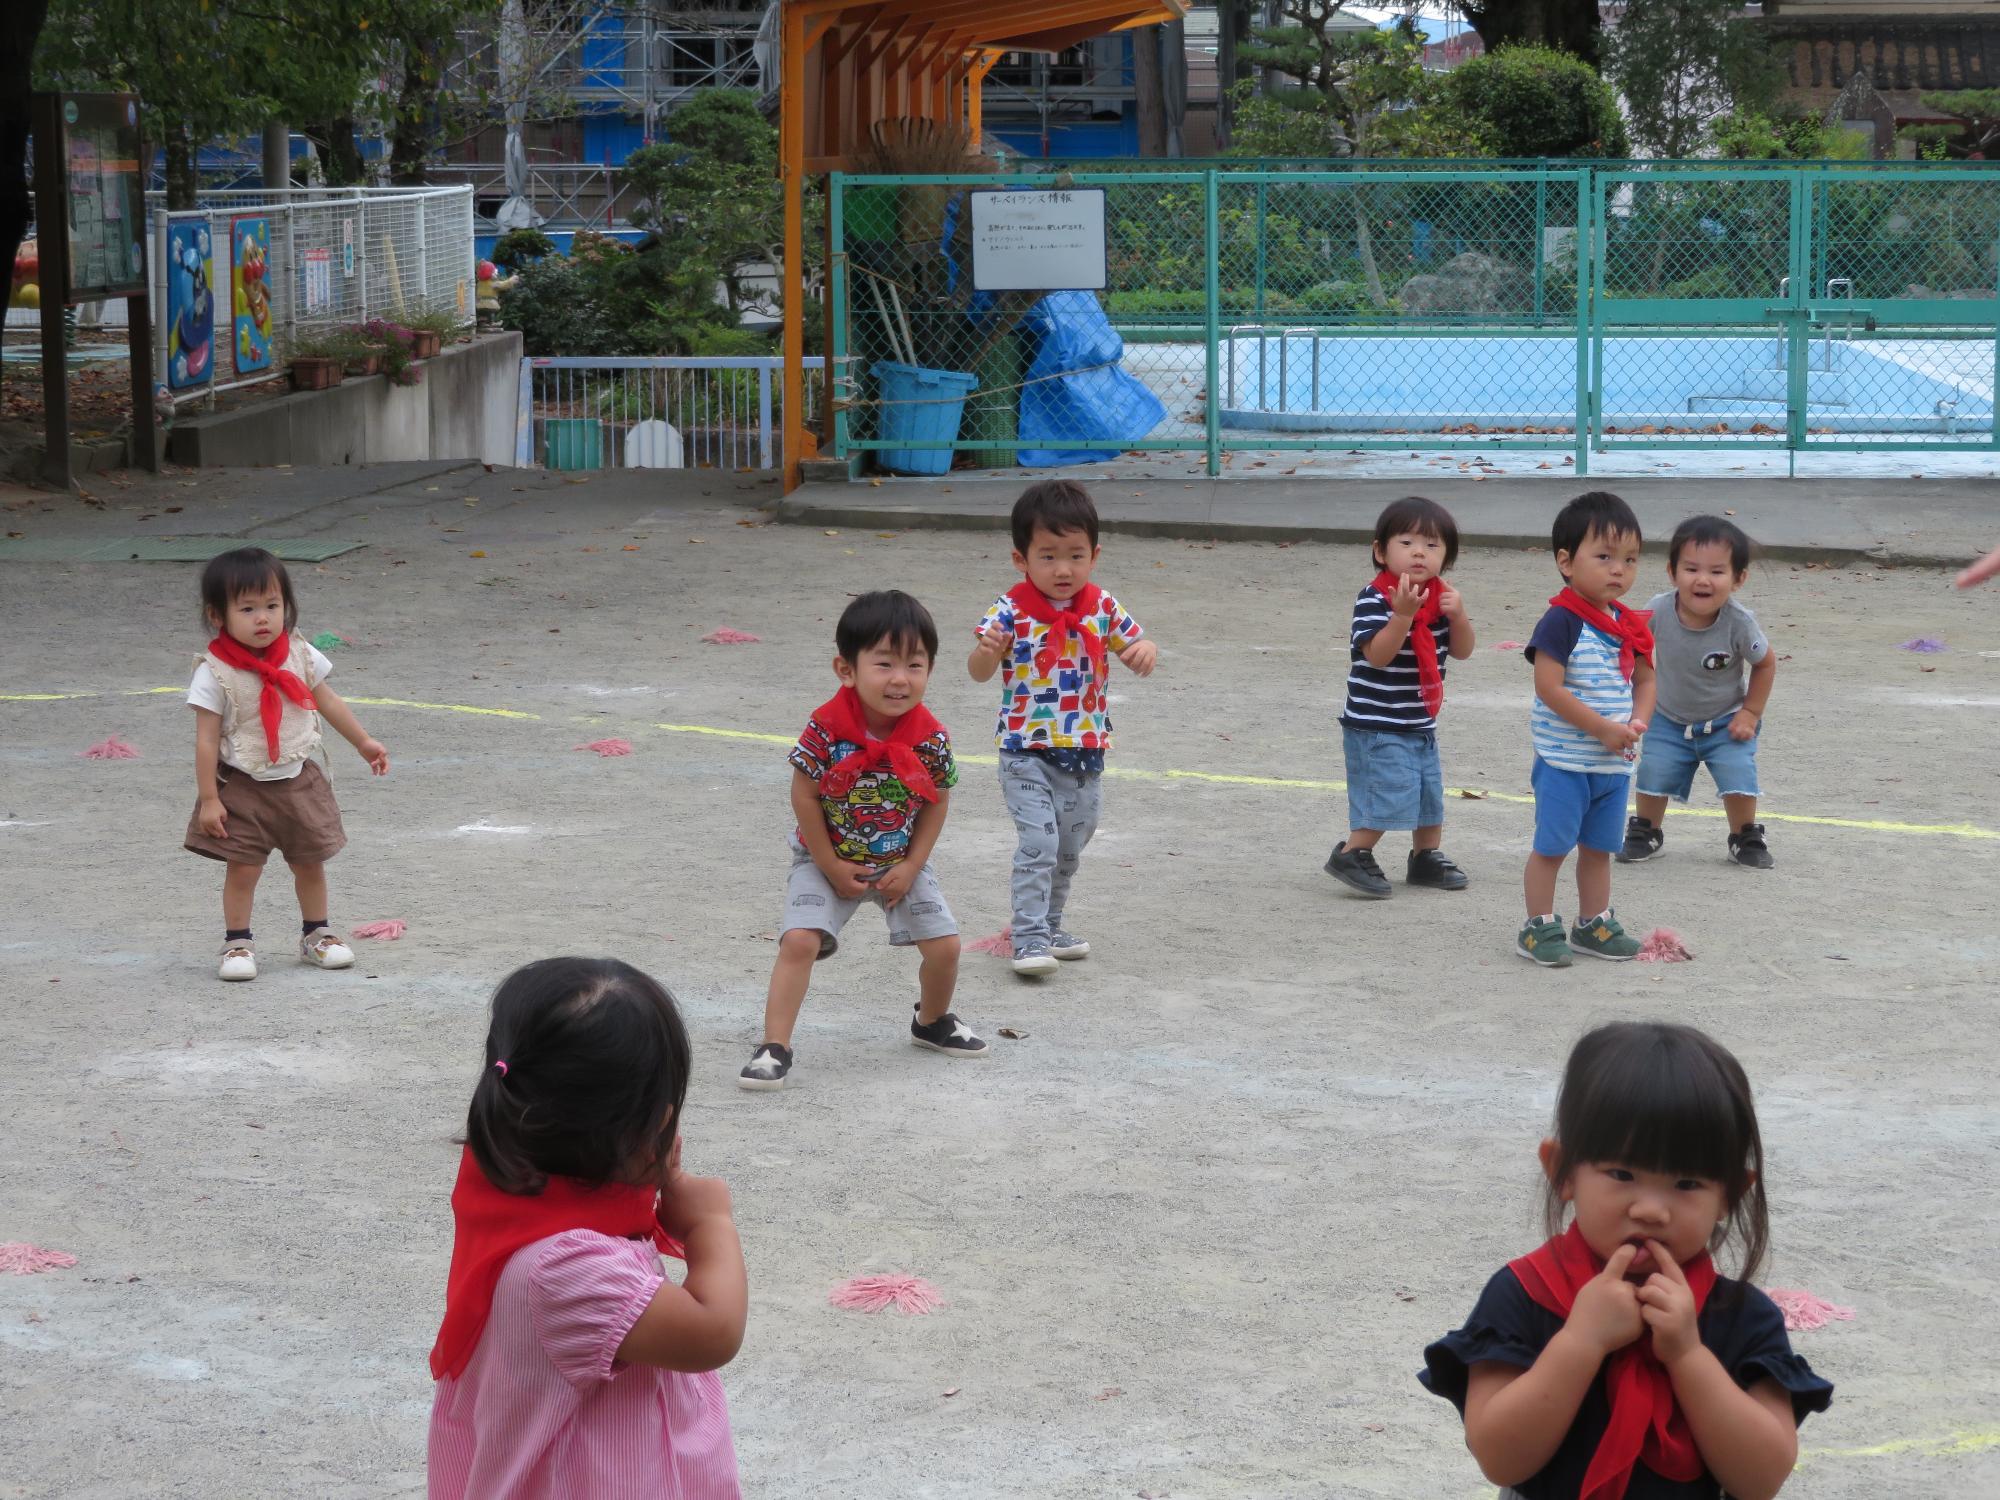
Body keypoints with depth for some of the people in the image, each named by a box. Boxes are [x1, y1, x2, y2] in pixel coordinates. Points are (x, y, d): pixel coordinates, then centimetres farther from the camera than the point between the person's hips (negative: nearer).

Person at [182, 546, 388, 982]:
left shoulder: (299, 655, -4)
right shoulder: (215, 673, -17)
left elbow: (328, 702, 11)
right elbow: (207, 739, -15)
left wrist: (364, 743, 17)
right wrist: (209, 799, -15)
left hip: (298, 781, 4)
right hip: (242, 788, -4)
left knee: (310, 863, 13)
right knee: (242, 868, -2)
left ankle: (317, 934, 30)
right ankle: (237, 942, 14)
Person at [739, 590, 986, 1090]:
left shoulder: (931, 739, -17)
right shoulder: (826, 729, -25)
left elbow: (936, 803, -3)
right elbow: (804, 797, -16)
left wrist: (911, 867, -8)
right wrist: (832, 867, -13)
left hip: (900, 863, 3)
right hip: (826, 859, -3)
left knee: (944, 945, 0)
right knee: (800, 940, -20)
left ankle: (932, 1022, 31)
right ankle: (774, 1047, -13)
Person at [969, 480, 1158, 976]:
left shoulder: (1102, 608, -1)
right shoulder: (1011, 612, -13)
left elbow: (1134, 646, 7)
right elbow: (979, 673, -17)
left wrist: (1145, 652, -17)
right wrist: (987, 651, -40)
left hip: (1085, 751, 5)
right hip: (1027, 753, -5)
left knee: (1070, 847, 17)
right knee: (1039, 842, -15)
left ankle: (1052, 926, 34)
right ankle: (1029, 940, -10)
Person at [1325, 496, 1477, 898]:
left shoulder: (1440, 597, 5)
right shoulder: (1374, 599, -18)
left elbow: (1462, 650, 5)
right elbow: (1377, 654, -28)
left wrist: (1458, 616, -15)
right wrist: (1404, 613, -39)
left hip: (1420, 724, 8)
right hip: (1376, 726, -8)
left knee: (1430, 792, 17)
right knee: (1389, 792, -15)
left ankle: (1426, 858, 33)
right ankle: (1351, 856, -3)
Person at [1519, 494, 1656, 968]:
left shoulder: (1629, 626, 7)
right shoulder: (1563, 622, -17)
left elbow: (1645, 680, 14)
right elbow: (1549, 688, -22)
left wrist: (1637, 722, -7)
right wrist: (1603, 728, -21)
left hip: (1614, 763, 7)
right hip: (1565, 761, -7)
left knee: (1599, 846, 16)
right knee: (1552, 845, 0)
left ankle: (1594, 925, 26)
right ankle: (1539, 928, 9)